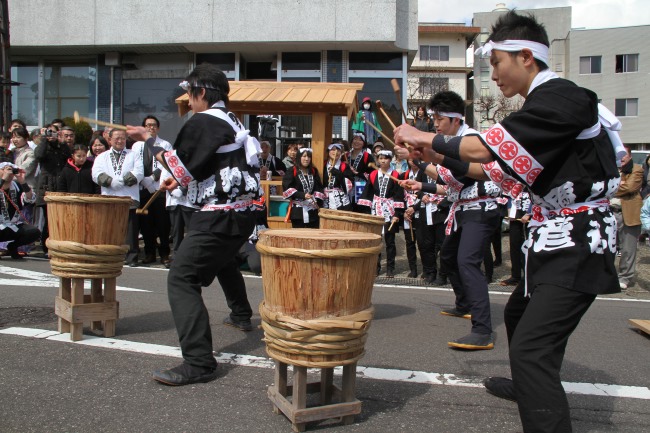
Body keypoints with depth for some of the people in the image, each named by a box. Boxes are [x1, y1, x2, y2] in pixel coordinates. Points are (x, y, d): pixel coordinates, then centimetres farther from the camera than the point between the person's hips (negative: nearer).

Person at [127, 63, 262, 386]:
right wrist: (183, 179, 23)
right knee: (223, 261, 35)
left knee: (182, 278, -14)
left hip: (220, 215, -10)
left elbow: (183, 168, -12)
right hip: (243, 210, 10)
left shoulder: (203, 121, -12)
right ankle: (241, 316, 54)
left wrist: (148, 140, -1)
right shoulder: (231, 121, 17)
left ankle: (198, 363, -20)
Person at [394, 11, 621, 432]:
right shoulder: (549, 101, 13)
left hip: (577, 243, -11)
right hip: (559, 238, 11)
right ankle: (527, 386, 53)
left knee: (531, 347, -20)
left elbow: (487, 148, -24)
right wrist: (444, 159, 14)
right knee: (519, 313, 29)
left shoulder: (560, 97, -19)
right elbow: (512, 170, 17)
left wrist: (428, 140, -9)